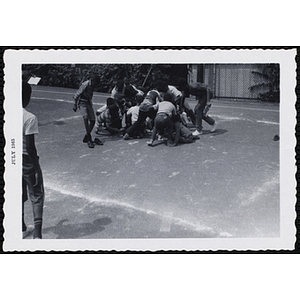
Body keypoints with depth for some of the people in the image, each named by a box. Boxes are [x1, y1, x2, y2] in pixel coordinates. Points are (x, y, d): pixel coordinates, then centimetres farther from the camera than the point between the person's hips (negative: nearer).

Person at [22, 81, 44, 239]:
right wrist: (37, 169, -14)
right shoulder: (29, 118, -20)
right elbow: (30, 147, -21)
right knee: (37, 196, 6)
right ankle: (37, 233, -4)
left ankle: (22, 229, 33)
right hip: (27, 161, -6)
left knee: (19, 196, 20)